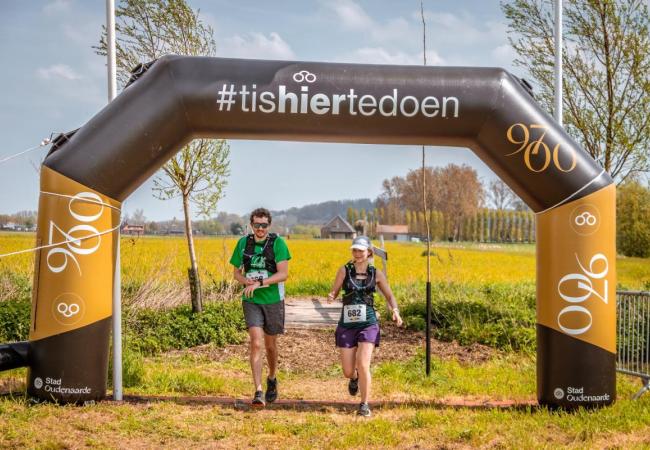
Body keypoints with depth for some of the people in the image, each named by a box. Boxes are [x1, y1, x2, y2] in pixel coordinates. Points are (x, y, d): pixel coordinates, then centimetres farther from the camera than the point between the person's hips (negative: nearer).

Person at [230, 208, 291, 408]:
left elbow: (283, 274, -17)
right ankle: (258, 392, -17)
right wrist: (246, 281, -13)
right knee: (256, 342, -15)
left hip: (273, 300, -1)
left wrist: (259, 283, -27)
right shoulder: (243, 243, 0)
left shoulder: (278, 243, -10)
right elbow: (236, 272, 10)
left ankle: (272, 379, 41)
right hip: (251, 301, 1)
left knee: (270, 344, 14)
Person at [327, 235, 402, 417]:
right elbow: (334, 292, 2)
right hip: (347, 324, 1)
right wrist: (331, 296, -22)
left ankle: (364, 405, 0)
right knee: (348, 372, 3)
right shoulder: (344, 270, 1)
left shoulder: (376, 274, 4)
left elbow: (389, 295, 11)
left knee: (363, 365, -17)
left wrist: (395, 310, -8)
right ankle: (354, 378, 41)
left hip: (368, 323, -1)